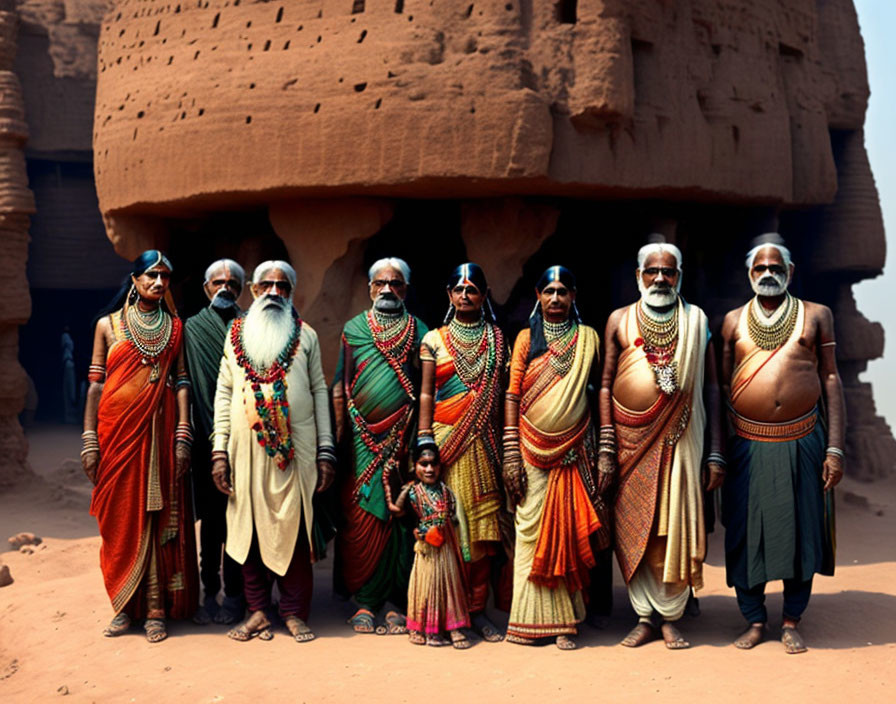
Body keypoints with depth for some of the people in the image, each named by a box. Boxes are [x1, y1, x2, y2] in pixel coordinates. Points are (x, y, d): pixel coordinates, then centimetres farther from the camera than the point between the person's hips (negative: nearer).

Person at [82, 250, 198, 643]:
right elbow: (95, 385, 4)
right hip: (117, 429, 0)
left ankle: (156, 609, 5)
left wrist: (183, 437, -7)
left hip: (159, 430, 0)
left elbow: (182, 383, 3)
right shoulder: (108, 324, 7)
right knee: (119, 517, 3)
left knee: (159, 516, -1)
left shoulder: (175, 328, 8)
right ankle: (125, 605, 14)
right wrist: (89, 442, -2)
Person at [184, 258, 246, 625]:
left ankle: (234, 594, 7)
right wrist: (212, 434, -4)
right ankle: (210, 591, 13)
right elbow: (188, 384, 6)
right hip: (207, 438, 1)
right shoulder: (192, 327, 11)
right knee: (211, 515, 5)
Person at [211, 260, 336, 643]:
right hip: (248, 446, 1)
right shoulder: (237, 334, 11)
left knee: (295, 527, -1)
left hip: (296, 447, -1)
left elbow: (319, 391, 7)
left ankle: (295, 612, 10)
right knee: (250, 527, 3)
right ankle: (257, 610, 13)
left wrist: (326, 450, 0)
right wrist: (219, 451, 1)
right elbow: (224, 392, 9)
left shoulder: (306, 336, 8)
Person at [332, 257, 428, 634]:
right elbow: (340, 386, 9)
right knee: (361, 516, -3)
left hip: (404, 438, 0)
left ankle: (397, 602, 7)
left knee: (401, 516, -1)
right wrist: (338, 433, 2)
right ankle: (364, 601, 5)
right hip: (363, 438, 0)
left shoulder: (419, 332, 9)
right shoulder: (353, 329, 10)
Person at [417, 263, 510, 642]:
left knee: (483, 522, 0)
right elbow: (426, 393, 5)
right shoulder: (434, 339, 7)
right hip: (445, 439, -1)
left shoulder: (497, 340, 11)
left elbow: (505, 394, 10)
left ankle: (478, 610, 8)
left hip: (483, 441, 2)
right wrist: (424, 442, -3)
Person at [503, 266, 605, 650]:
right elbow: (512, 394, 3)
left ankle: (563, 622, 8)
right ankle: (532, 619, 8)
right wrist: (510, 454, -4)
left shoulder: (588, 338, 8)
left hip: (574, 449, 0)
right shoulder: (527, 338, 6)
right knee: (531, 529, 1)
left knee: (568, 530, 1)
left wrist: (603, 448, 1)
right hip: (533, 449, 0)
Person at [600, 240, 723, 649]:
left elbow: (711, 387, 5)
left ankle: (671, 616, 15)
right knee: (634, 529, 4)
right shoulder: (620, 320, 7)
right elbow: (606, 386, 5)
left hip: (679, 440, 0)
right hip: (631, 442, 1)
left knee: (676, 527, 1)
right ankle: (645, 616, 16)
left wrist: (716, 453, 0)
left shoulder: (696, 320, 7)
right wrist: (605, 450, -2)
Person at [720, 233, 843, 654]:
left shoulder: (816, 316, 7)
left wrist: (835, 448, -2)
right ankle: (755, 620, 18)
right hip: (748, 446, 1)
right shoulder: (733, 321, 9)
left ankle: (791, 623, 19)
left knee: (800, 531, 5)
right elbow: (721, 387, 10)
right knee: (745, 533, 4)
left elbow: (831, 381, 4)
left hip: (802, 442, 0)